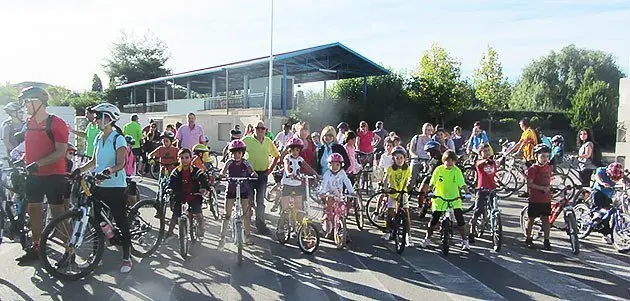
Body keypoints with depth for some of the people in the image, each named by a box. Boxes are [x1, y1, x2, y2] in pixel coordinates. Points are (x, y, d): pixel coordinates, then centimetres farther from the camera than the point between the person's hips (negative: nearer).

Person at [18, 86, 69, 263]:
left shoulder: (56, 123, -12)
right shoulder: (29, 123, 10)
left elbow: (61, 152, -19)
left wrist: (38, 163, -25)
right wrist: (24, 160, 7)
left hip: (54, 175, -7)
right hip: (34, 175, 7)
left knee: (57, 214, -2)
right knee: (33, 210, 13)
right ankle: (36, 248, 27)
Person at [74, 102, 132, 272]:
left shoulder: (118, 139, -10)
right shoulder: (98, 139, 12)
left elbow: (120, 164, -19)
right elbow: (94, 161, 19)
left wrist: (107, 172, -36)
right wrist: (79, 171, 6)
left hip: (115, 186, -7)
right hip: (99, 186, 7)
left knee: (121, 222, -2)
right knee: (96, 220, 9)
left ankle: (127, 258, 7)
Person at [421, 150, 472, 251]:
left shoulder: (457, 171, -5)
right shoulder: (438, 169, -4)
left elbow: (462, 184, -12)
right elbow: (432, 183, -6)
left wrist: (467, 192, -29)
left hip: (454, 199, 0)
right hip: (439, 200, 0)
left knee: (460, 219, -7)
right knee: (434, 220, 1)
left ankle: (465, 241, 8)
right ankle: (427, 239, 21)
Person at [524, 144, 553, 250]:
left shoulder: (548, 167, 8)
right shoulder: (533, 168, -12)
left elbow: (548, 181, 19)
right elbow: (529, 184, -16)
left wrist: (548, 188, -1)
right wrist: (542, 188, -22)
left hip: (546, 199, 5)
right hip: (535, 199, -5)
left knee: (546, 219, 8)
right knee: (531, 219, 7)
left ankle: (546, 241, 14)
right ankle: (528, 239, 21)